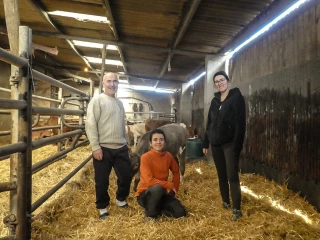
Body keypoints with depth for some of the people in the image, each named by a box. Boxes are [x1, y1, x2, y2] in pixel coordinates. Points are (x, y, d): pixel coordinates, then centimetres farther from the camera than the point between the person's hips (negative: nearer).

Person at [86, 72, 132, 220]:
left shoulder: (119, 103, 15)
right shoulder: (97, 100, -6)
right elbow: (90, 125, -13)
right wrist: (95, 147, -16)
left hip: (121, 148, 6)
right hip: (103, 148, -6)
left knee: (126, 176, 13)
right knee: (102, 181, 7)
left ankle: (120, 199, 38)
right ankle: (102, 207, 28)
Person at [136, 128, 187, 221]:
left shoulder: (168, 156, -3)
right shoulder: (145, 157, -19)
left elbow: (176, 172, 14)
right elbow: (149, 181, -26)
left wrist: (173, 190, 6)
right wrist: (170, 185, -20)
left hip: (161, 194, 5)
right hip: (145, 194, -5)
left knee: (181, 213, -12)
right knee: (158, 188, -38)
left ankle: (157, 208, 11)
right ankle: (150, 214, -11)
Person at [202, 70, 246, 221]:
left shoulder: (237, 98, -7)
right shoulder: (214, 100, 12)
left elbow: (240, 124, -13)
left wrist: (237, 145, -20)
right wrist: (206, 142, 12)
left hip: (230, 143, -6)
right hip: (216, 144, 6)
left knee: (232, 176, -7)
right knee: (221, 175, 13)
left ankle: (236, 209, -1)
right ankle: (225, 202, 26)